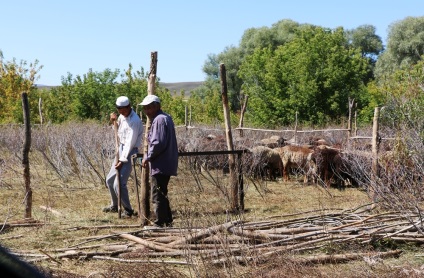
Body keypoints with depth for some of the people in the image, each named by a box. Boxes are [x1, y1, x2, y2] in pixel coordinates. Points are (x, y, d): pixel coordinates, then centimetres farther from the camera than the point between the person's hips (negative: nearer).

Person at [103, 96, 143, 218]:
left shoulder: (135, 121, -20)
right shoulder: (122, 116, 5)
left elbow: (130, 143, -22)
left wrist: (122, 161, -22)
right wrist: (114, 120, -1)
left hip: (130, 152, -9)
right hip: (121, 150, 9)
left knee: (119, 183, -14)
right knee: (110, 180, 17)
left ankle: (128, 210, 0)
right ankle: (114, 205, 34)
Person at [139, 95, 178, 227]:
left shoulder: (160, 120, -16)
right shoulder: (165, 118, 17)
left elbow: (158, 143, -23)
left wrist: (147, 157, -12)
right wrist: (148, 157, 17)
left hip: (161, 166, -11)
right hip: (166, 165, 11)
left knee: (157, 196, -5)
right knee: (162, 195, 19)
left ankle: (159, 223, -1)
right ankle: (167, 222, 26)